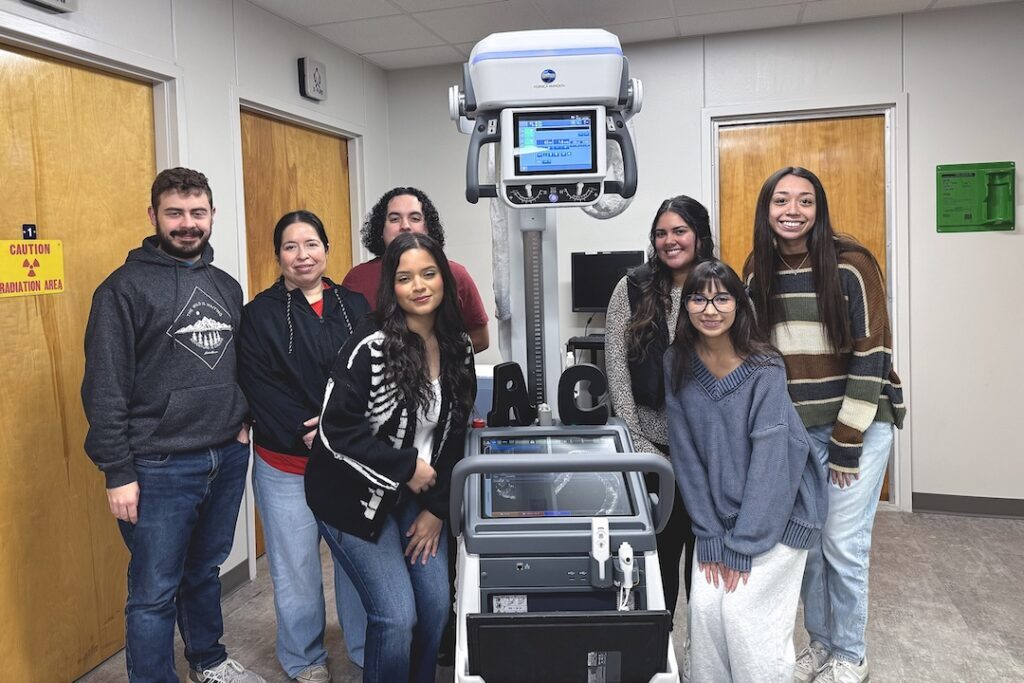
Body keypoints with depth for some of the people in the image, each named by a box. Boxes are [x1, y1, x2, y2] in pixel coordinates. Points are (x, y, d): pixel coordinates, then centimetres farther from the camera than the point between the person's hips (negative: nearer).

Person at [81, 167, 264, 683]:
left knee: (205, 571, 21)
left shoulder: (226, 285, 9)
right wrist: (117, 473, -13)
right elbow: (104, 389, -11)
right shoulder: (126, 287, -9)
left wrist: (243, 420, 6)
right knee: (155, 593, 6)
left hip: (228, 458, 6)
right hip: (160, 467, -5)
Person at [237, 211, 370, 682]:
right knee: (296, 565, 9)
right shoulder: (261, 314, -2)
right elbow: (259, 391, -8)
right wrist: (311, 437, -15)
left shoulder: (355, 307, 6)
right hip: (287, 464, -2)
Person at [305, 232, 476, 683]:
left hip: (418, 498, 6)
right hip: (356, 498, -5)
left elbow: (454, 434, 5)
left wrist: (436, 508, 2)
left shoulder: (458, 347, -1)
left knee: (437, 606, 7)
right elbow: (337, 428, -22)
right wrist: (406, 467, -19)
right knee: (397, 616, -6)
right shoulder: (370, 346, -19)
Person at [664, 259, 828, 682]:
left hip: (779, 510, -3)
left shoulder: (765, 369, -19)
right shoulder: (677, 366, -7)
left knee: (745, 610, -10)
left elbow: (768, 461, -19)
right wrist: (710, 536, -8)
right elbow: (686, 456, -6)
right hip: (720, 512, 4)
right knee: (704, 606, -5)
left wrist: (742, 545, -18)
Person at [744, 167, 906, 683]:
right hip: (794, 428, 4)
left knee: (843, 545, 1)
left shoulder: (851, 266, -11)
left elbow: (871, 357, -12)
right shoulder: (759, 269, 2)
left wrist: (847, 442, -13)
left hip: (860, 424, -4)